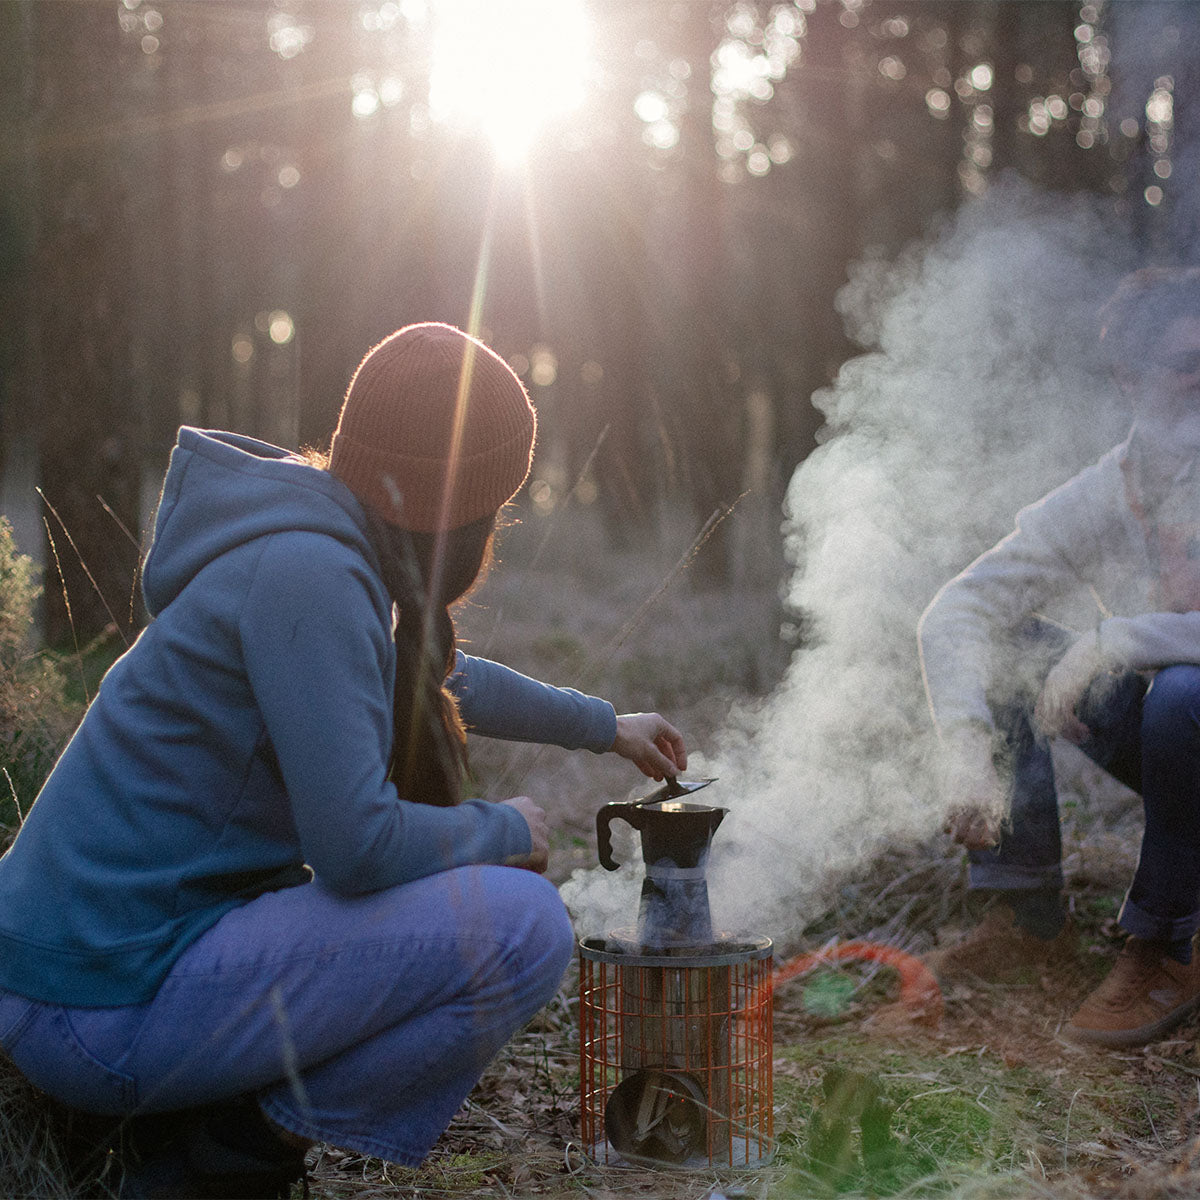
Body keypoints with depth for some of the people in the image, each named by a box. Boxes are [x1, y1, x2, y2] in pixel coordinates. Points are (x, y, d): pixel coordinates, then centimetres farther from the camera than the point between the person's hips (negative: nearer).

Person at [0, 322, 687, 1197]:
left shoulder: (346, 556, 11)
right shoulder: (306, 574, -19)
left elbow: (443, 680, 33)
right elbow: (355, 845, -23)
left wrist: (603, 725, 43)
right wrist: (506, 831, -4)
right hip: (106, 1006, -10)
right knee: (522, 927, -16)